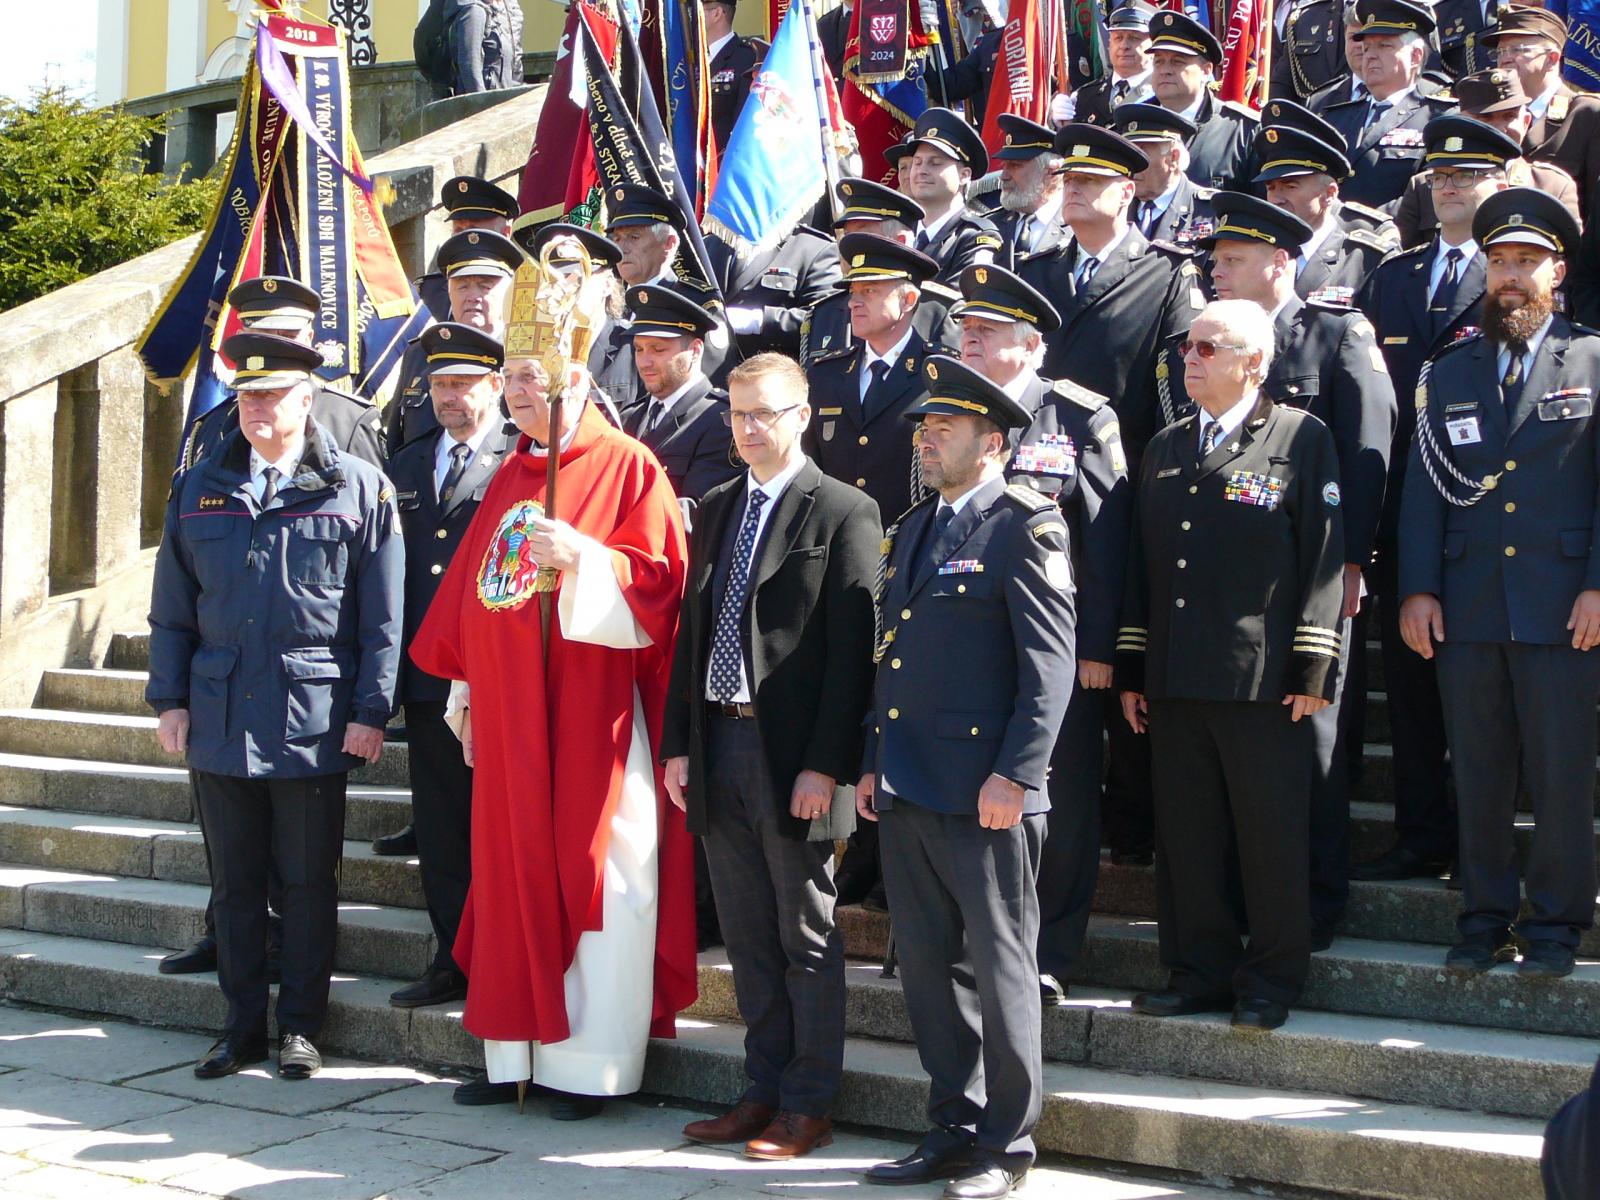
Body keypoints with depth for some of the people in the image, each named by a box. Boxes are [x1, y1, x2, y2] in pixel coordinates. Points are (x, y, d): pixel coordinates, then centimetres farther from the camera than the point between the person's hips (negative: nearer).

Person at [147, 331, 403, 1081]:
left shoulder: (357, 489, 0)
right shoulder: (200, 488, 10)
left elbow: (381, 616, -1)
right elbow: (172, 609, 12)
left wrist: (371, 710, -6)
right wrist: (168, 699, 6)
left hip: (313, 724, -3)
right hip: (218, 721, 4)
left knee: (308, 881, 5)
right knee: (234, 880, 10)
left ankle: (301, 1026, 17)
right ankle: (242, 1025, 21)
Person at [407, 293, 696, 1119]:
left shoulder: (628, 467, -5)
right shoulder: (510, 476, 16)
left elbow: (658, 580, -12)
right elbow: (470, 590, 19)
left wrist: (581, 555, -27)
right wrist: (466, 692, 16)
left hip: (589, 712, -7)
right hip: (508, 720, 7)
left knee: (592, 879, -2)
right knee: (512, 872, 9)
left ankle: (590, 1065, 4)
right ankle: (515, 1050, 18)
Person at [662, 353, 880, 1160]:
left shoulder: (843, 513, -6)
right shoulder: (716, 510, 14)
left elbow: (851, 648, -11)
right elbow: (692, 631, 15)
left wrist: (825, 764, -16)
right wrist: (678, 744, 8)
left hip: (792, 754, -6)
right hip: (719, 744, 6)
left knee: (806, 936, 3)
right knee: (748, 935, 13)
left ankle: (807, 1107, 12)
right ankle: (765, 1091, 23)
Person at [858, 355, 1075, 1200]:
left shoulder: (1025, 526, -6)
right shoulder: (911, 531, 18)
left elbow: (1049, 664, -12)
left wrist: (1014, 775, -18)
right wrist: (872, 764, 16)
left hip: (983, 792, -8)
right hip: (906, 786, 8)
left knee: (998, 968, 1)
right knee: (929, 966, 12)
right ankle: (953, 1129, 23)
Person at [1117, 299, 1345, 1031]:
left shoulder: (1302, 439, 0)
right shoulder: (1166, 449, 17)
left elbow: (1324, 560, -4)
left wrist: (1311, 670, -10)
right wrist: (1130, 669, 13)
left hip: (1262, 681, -5)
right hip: (1173, 681, 5)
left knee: (1271, 834, 2)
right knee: (1185, 833, 9)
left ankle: (1270, 982, 13)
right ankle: (1199, 972, 20)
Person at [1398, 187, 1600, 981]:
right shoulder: (1449, 372, 14)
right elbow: (1423, 488, 11)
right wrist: (1416, 588, 2)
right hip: (1466, 609, 3)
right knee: (1477, 773, 7)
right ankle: (1486, 916, 18)